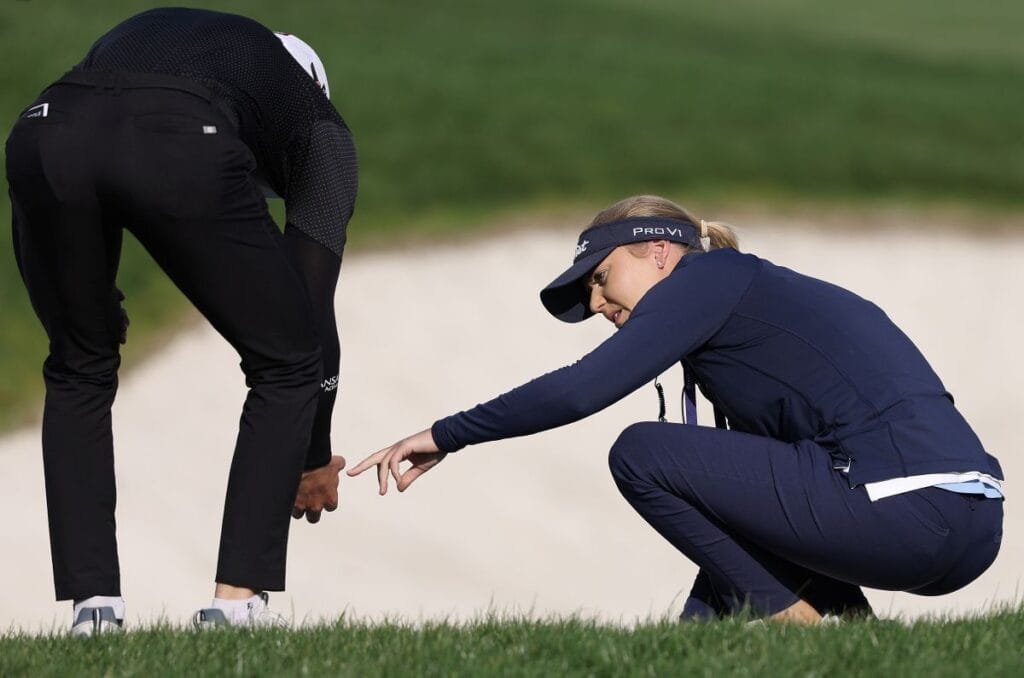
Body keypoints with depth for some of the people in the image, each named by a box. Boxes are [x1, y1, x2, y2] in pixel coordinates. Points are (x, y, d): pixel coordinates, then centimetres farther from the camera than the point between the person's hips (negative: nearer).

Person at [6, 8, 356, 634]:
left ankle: (92, 604, 21)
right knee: (286, 364, 21)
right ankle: (238, 600, 14)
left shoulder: (136, 40, 43)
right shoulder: (319, 126, 34)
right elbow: (314, 299, 31)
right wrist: (315, 457, 40)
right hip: (183, 152, -3)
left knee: (79, 370, 29)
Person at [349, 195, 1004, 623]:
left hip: (907, 505, -10)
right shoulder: (760, 291, 29)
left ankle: (801, 626, 0)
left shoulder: (712, 275, 3)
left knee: (642, 454, 0)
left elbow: (582, 389, -8)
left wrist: (447, 436, 1)